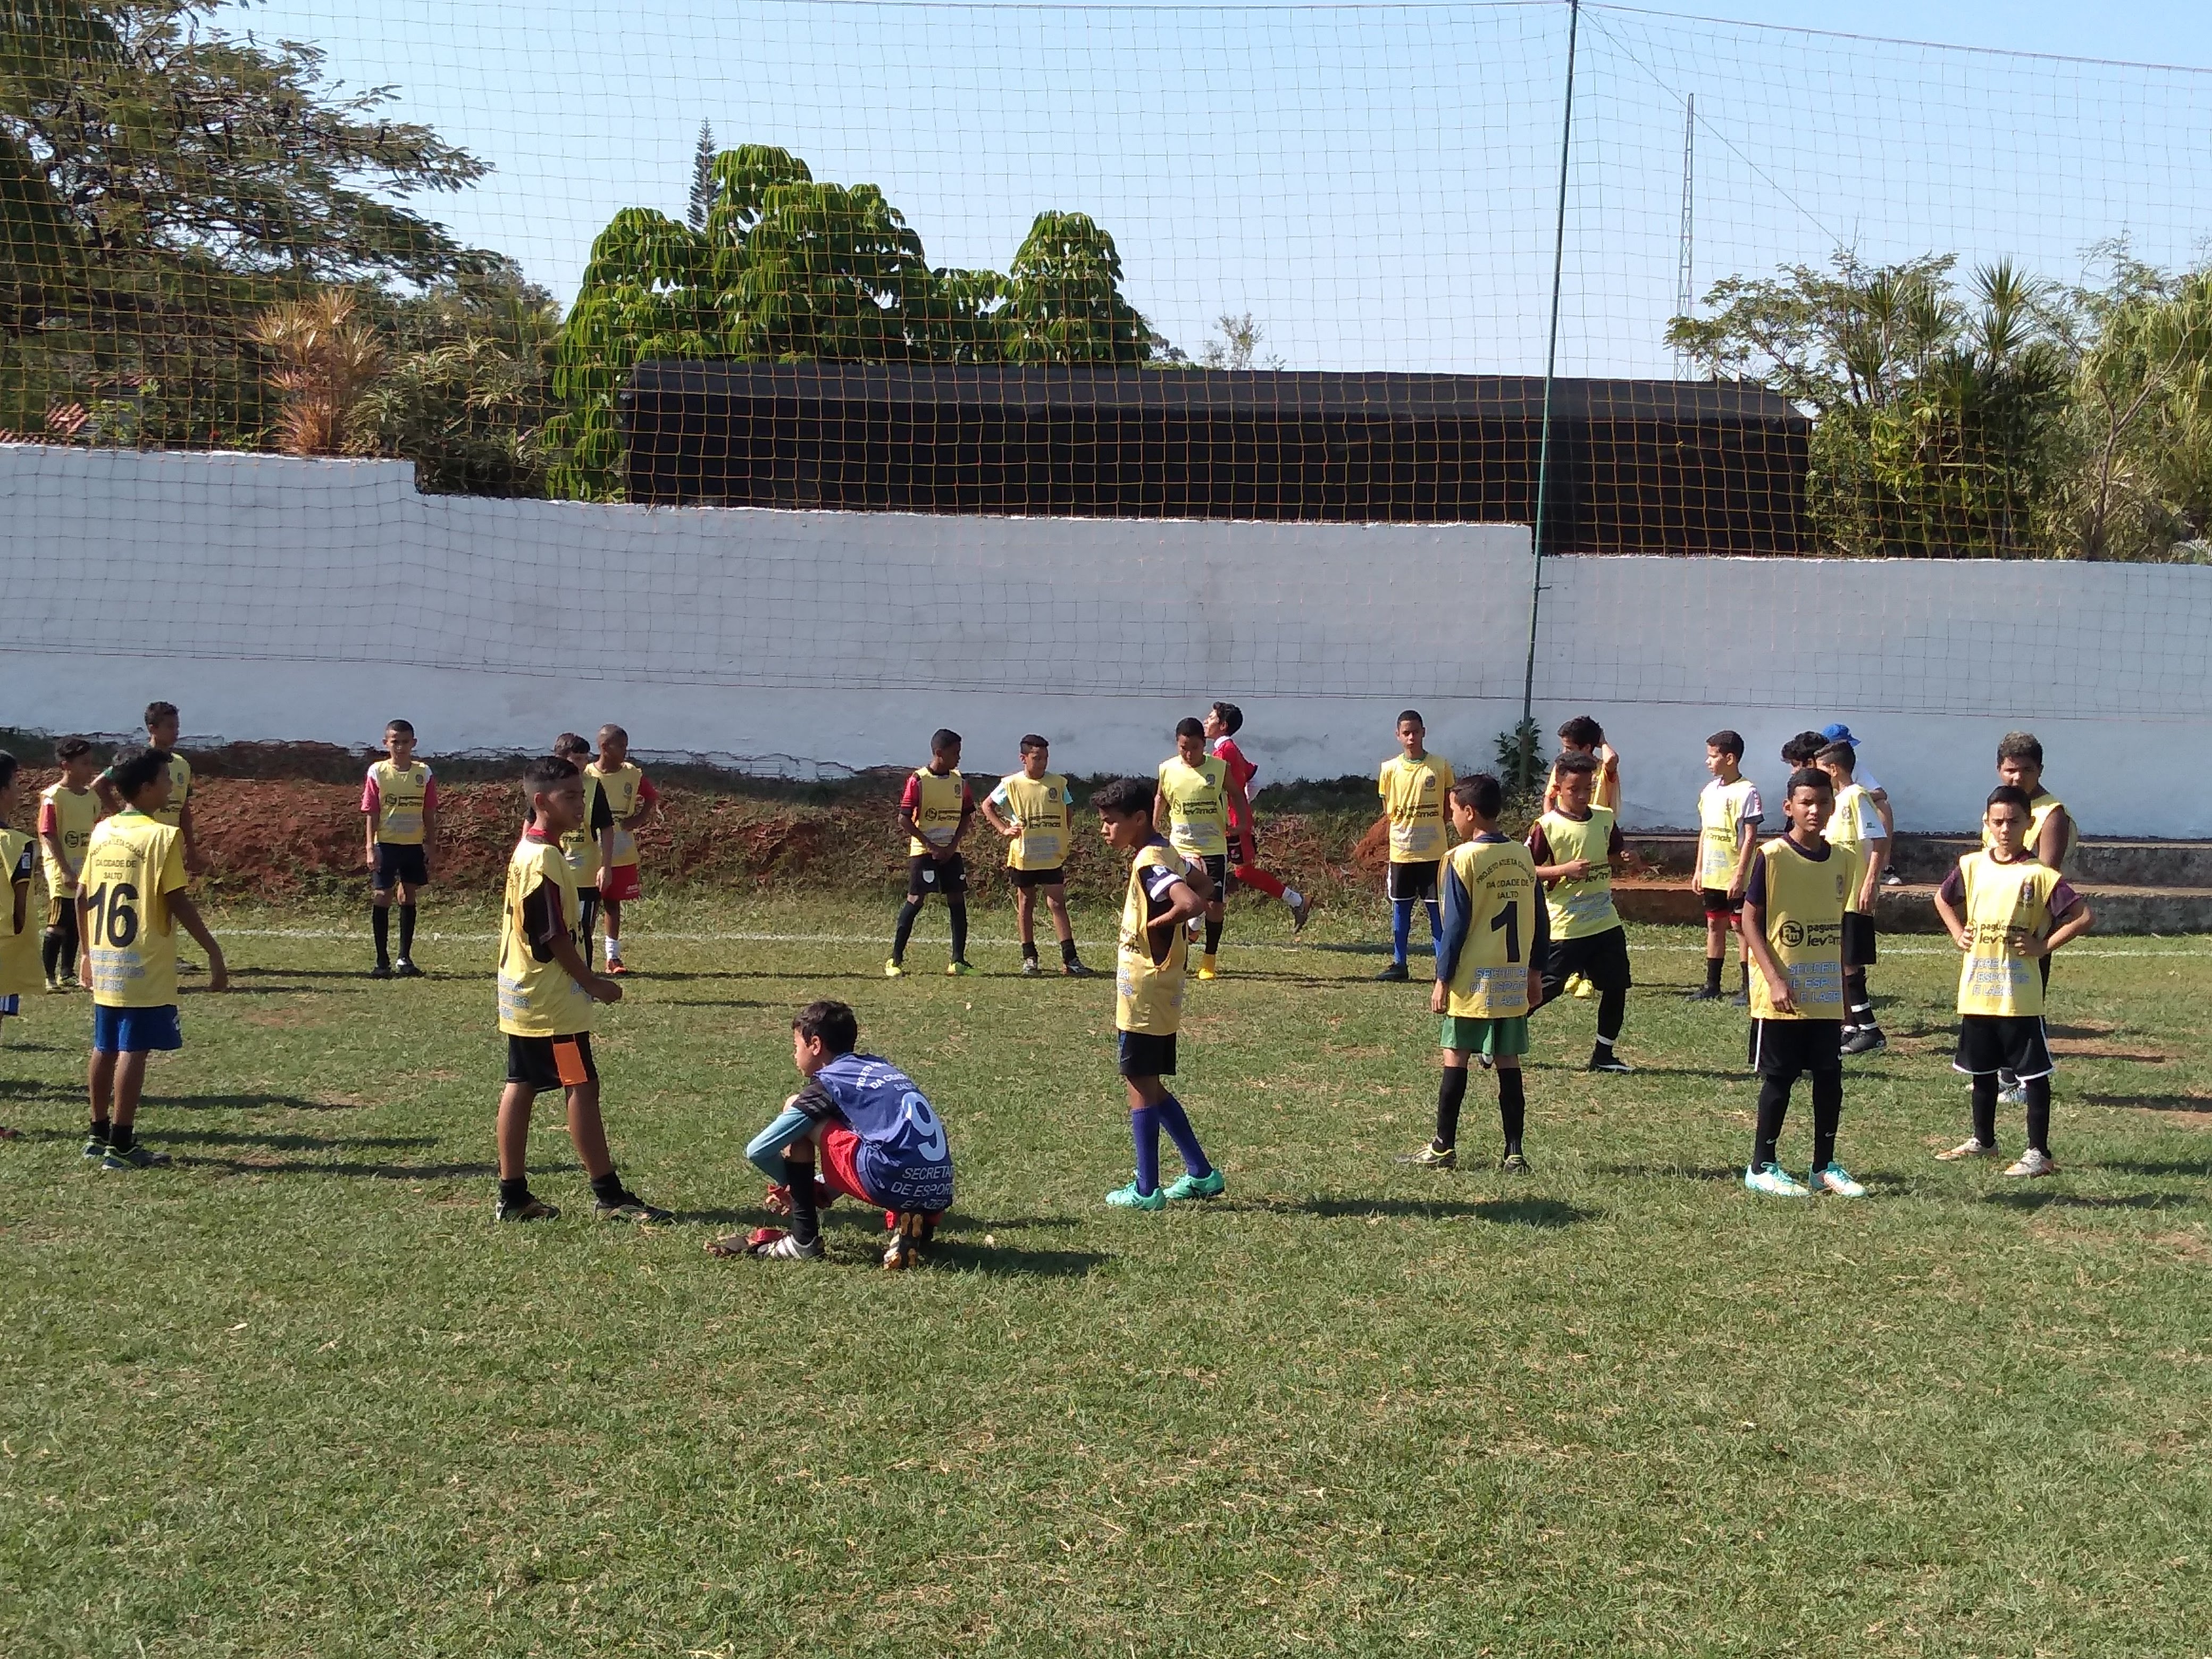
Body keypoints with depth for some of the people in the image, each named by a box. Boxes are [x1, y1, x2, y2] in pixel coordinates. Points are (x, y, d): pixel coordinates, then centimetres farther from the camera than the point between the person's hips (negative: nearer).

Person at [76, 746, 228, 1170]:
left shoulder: (101, 832, 8)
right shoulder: (163, 835, -12)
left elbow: (82, 897, 11)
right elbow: (178, 902, -16)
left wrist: (86, 951, 22)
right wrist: (214, 952, -11)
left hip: (104, 963, 7)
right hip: (145, 967, -7)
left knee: (105, 1048, 15)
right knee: (134, 1051, -4)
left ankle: (99, 1134, 25)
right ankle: (121, 1145, -3)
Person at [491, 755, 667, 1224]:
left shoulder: (526, 851, 11)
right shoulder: (545, 859, -19)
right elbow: (555, 937, -19)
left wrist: (583, 981, 18)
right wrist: (592, 983, -10)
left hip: (523, 997, 10)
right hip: (551, 1001, -10)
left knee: (521, 1087, 10)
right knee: (582, 1087, -5)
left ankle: (514, 1195, 14)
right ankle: (609, 1196, 0)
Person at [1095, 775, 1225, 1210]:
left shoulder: (1149, 862, -19)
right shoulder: (1164, 853, 10)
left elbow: (1192, 904, -34)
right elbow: (1199, 881, 27)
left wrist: (1152, 925, -19)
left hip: (1145, 996, -10)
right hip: (1153, 992, 10)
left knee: (1140, 1087, -1)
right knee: (1150, 1087, 17)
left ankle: (1146, 1190, 6)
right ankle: (1201, 1175, 21)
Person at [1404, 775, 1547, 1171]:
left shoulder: (1463, 858, -10)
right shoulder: (1523, 857, 7)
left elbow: (1455, 926, -11)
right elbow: (1539, 921, 9)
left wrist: (1443, 979, -6)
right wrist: (1535, 972, 17)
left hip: (1473, 979, -5)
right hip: (1514, 979, 5)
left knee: (1455, 1058, 3)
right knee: (1508, 1062, 8)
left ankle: (1444, 1148, 6)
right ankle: (1514, 1152, 7)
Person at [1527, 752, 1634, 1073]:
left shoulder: (1605, 819, 6)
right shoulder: (1547, 826, -11)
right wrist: (1564, 870, -22)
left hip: (1606, 922, 6)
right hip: (1564, 925, -6)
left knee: (1617, 987, 6)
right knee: (1545, 990, -2)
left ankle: (1603, 1054, 18)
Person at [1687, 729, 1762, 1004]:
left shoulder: (1746, 792, -12)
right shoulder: (1709, 791, 10)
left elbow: (1750, 837, -15)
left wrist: (1740, 875, -19)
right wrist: (1699, 870, 13)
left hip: (1735, 876, -7)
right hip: (1712, 875, 7)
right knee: (1714, 925, 11)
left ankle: (1749, 988, 5)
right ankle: (1712, 986, 18)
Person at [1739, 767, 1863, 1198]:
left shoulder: (1842, 860, 6)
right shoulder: (1771, 856, -11)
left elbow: (1838, 924, 14)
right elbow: (1750, 921, -10)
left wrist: (1843, 985, 13)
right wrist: (1775, 979, -17)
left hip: (1827, 996, 5)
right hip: (1781, 996, -5)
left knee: (1830, 1079, 9)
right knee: (1779, 1079, 2)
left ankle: (1824, 1167, 21)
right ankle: (1762, 1166, 14)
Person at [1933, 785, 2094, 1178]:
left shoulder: (2040, 874, -11)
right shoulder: (1971, 866, 4)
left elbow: (2084, 917, -12)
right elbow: (1943, 899, 23)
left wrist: (2044, 946, -12)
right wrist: (1957, 933, 10)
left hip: (2020, 994, -5)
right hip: (1976, 990, 5)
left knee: (2033, 1072, 1)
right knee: (1982, 1069, 17)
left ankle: (2039, 1152, 6)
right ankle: (1983, 1141, 31)